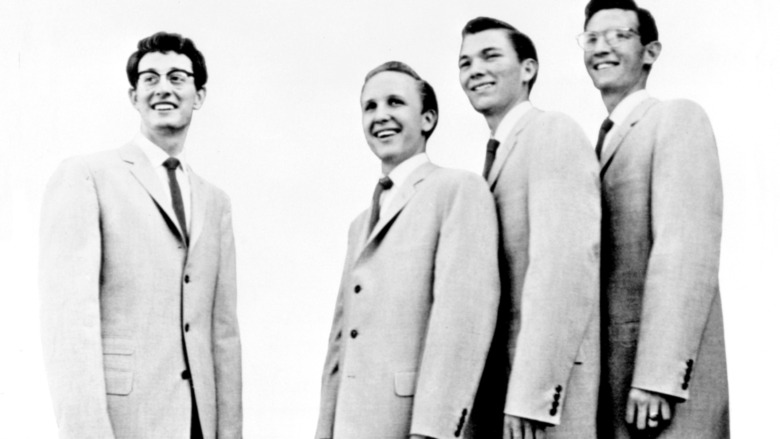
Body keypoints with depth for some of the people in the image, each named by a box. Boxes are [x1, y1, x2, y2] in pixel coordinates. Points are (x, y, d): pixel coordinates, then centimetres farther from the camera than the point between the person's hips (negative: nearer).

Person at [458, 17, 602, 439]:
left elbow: (567, 264, -18)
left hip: (546, 386, -8)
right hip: (496, 384, 8)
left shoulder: (554, 131, -6)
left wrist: (530, 397, -22)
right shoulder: (497, 156, 20)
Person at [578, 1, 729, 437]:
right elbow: (591, 265, 12)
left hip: (664, 383, -7)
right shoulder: (602, 142, 19)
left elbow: (687, 255, -15)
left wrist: (657, 379, -21)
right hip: (604, 375, 7)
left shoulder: (679, 118, -4)